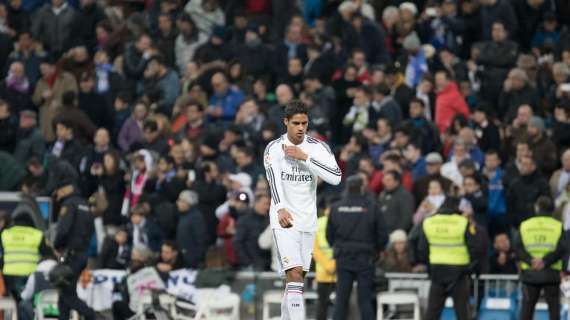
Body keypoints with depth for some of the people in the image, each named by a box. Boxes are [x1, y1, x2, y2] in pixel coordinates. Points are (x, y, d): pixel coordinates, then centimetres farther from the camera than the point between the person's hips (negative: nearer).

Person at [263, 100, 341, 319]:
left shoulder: (318, 147, 0)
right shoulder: (274, 148, -6)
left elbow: (336, 177, -15)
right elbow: (273, 180, -21)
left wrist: (304, 157, -19)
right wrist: (280, 209, -38)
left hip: (308, 219, 4)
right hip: (284, 219, -4)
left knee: (298, 276, 11)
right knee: (295, 273, -17)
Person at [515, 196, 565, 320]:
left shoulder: (525, 225, 6)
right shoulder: (557, 226, 1)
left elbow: (518, 248, -4)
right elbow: (560, 249, -11)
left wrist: (530, 261, -13)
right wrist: (545, 261, -15)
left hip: (529, 272, 1)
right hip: (551, 273, -1)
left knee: (527, 306, 7)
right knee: (553, 306, 3)